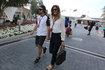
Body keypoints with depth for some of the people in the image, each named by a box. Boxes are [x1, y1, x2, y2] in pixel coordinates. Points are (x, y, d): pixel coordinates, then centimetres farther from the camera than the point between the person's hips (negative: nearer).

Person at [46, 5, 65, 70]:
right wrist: (50, 28, -5)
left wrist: (63, 40, -12)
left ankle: (52, 64, 24)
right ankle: (56, 57, 45)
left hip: (58, 36, -6)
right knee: (51, 50, 13)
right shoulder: (52, 18, 10)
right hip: (52, 35, 7)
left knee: (54, 51, 2)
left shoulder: (61, 19, -9)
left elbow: (63, 30, -10)